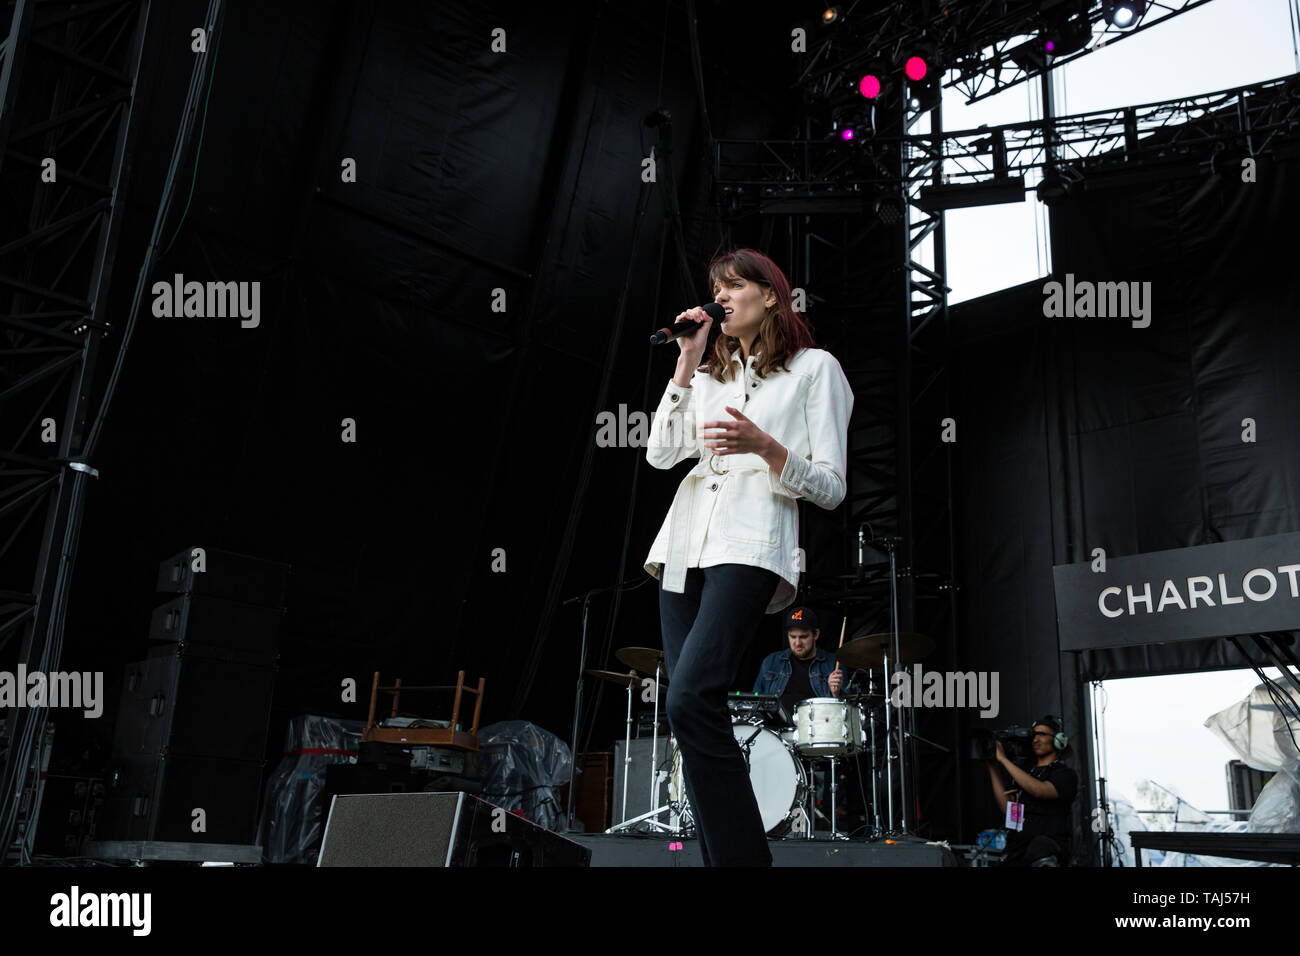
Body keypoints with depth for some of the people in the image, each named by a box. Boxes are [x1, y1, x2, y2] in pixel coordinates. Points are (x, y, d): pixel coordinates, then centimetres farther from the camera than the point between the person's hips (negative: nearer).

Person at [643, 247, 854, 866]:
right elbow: (660, 452, 14)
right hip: (685, 547, 7)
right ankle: (718, 858, 4)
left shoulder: (815, 368, 10)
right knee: (693, 715, -2)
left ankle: (743, 858, -20)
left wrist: (764, 445, -15)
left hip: (752, 547, -6)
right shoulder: (710, 375, 27)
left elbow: (831, 488, 2)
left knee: (691, 698, -25)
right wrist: (687, 362, 13)